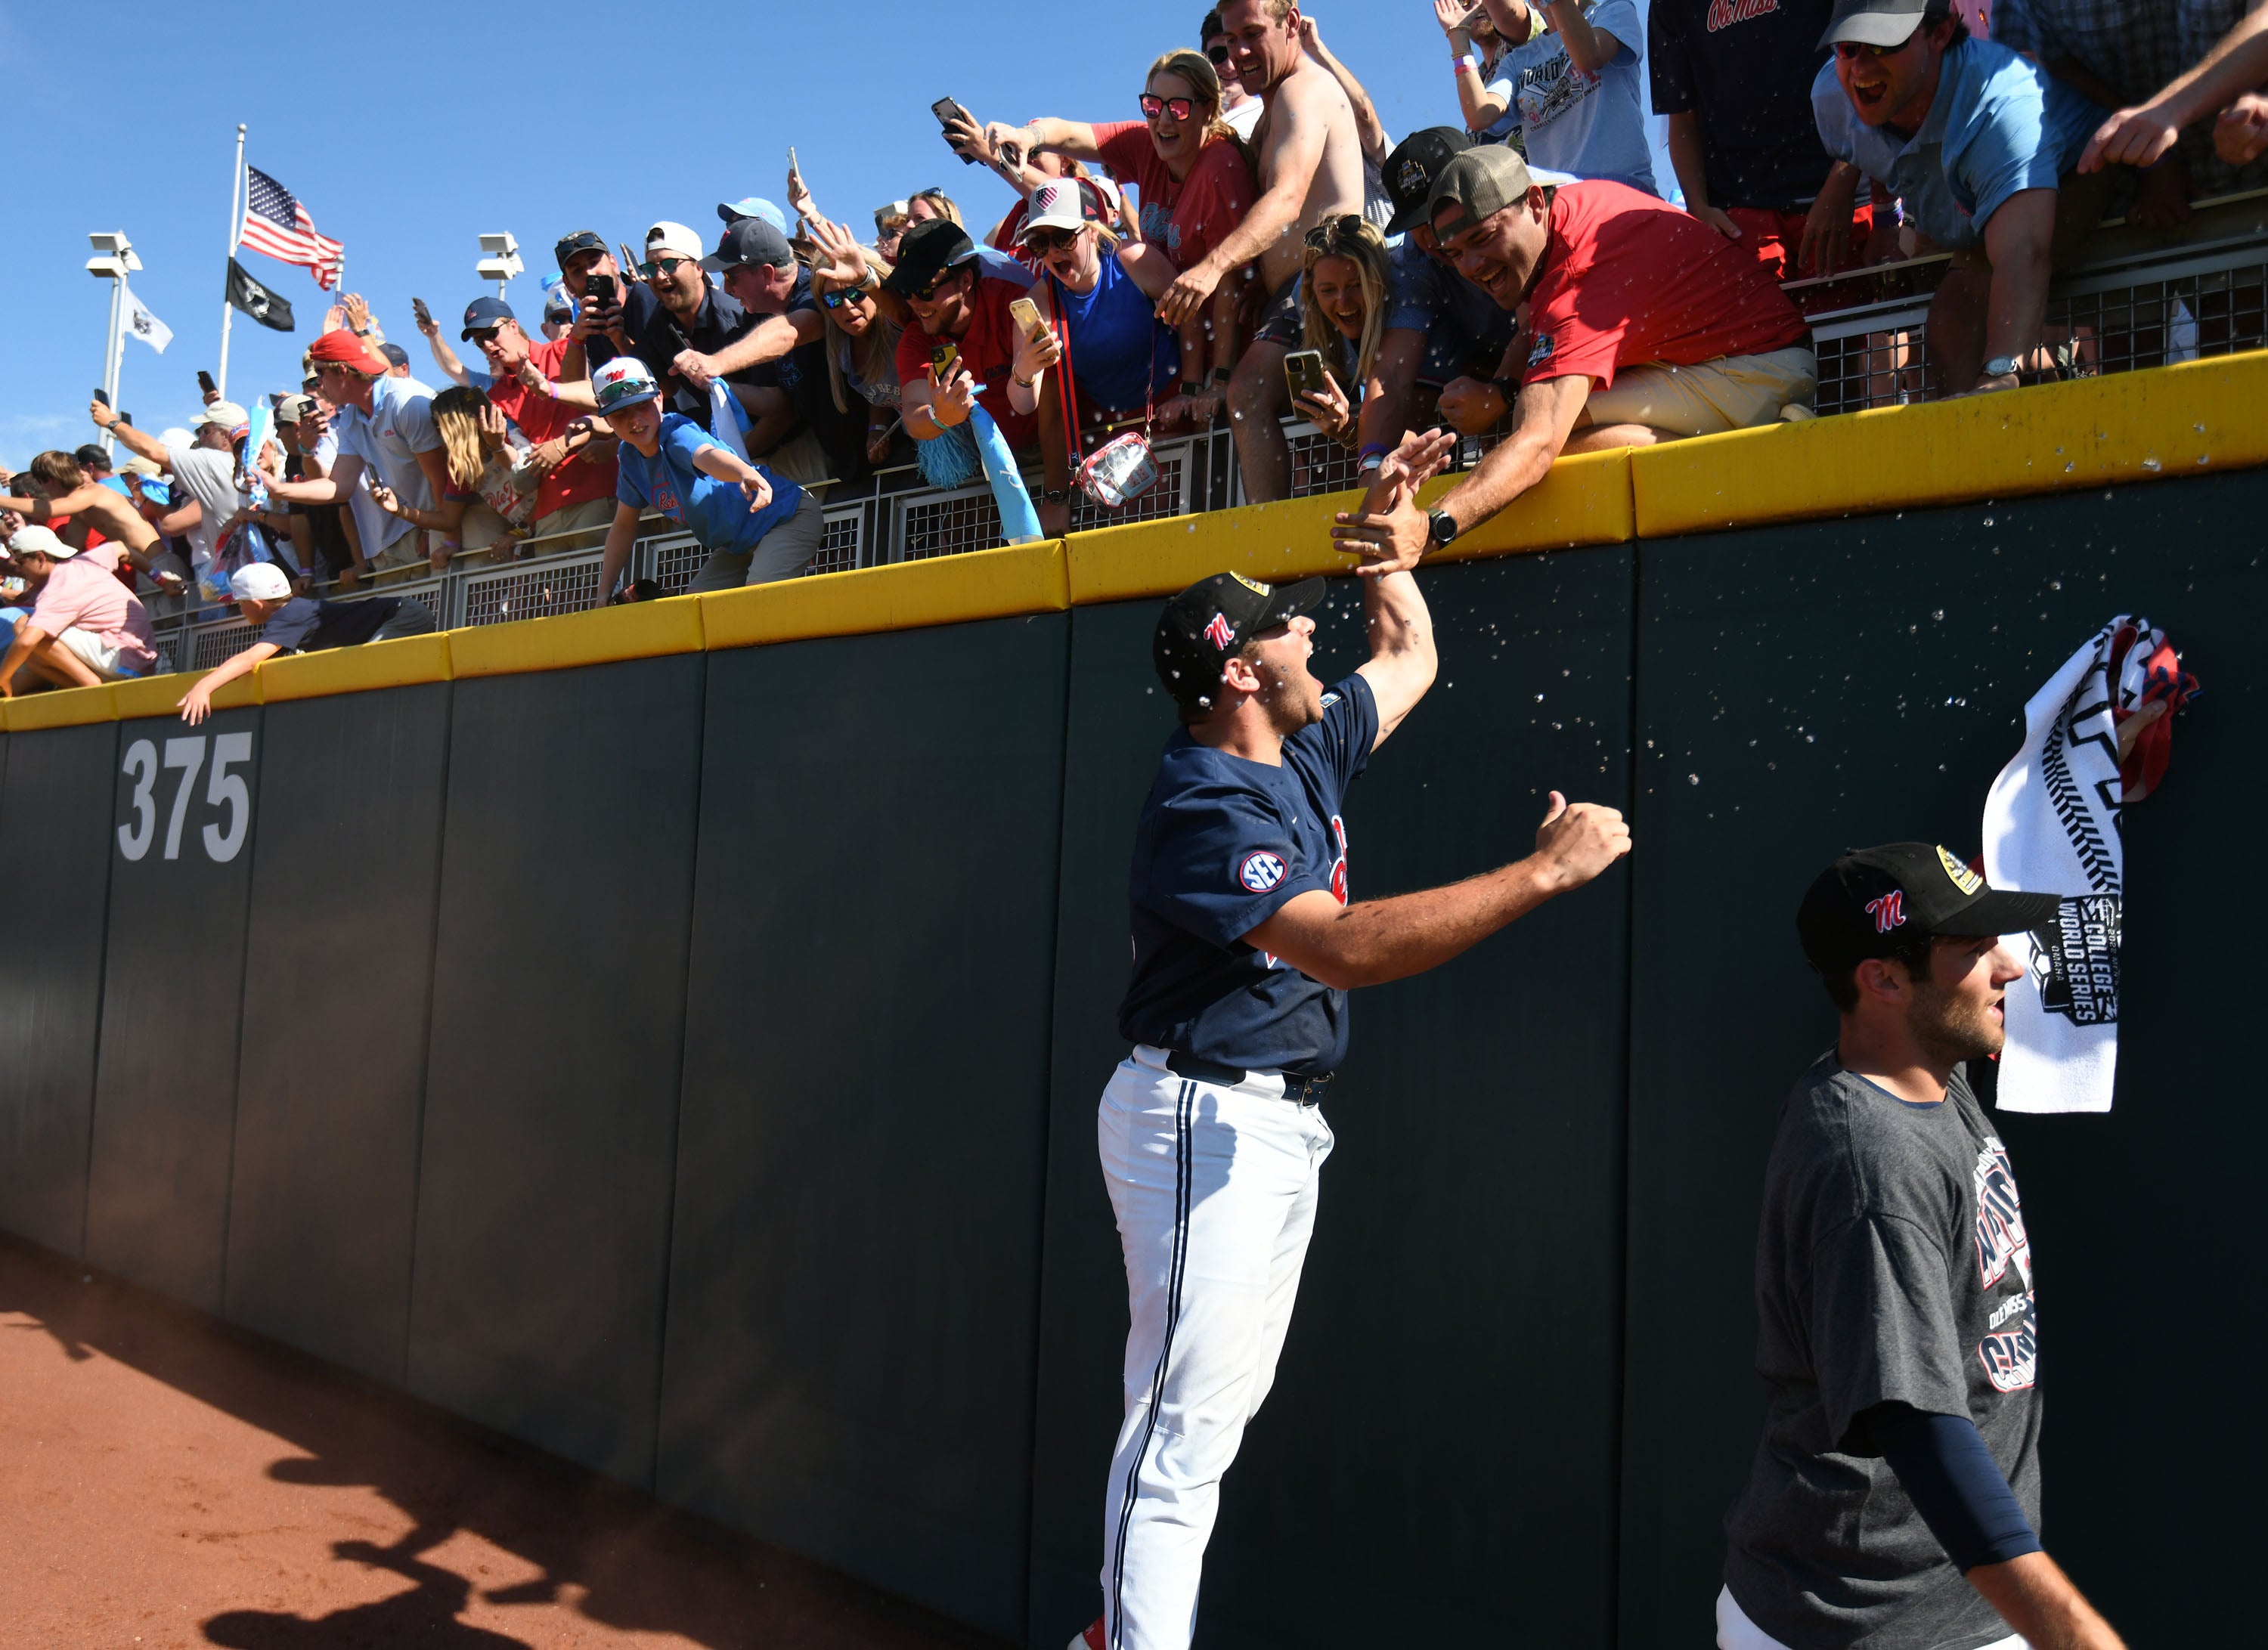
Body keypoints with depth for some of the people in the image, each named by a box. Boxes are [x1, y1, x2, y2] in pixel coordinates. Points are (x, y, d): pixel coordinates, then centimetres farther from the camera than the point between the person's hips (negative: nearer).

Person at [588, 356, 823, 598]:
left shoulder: (677, 433, -23)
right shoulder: (629, 459, 0)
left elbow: (708, 455, -48)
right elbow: (623, 526, 12)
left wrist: (747, 474, -71)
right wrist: (604, 594, 8)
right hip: (738, 546, 9)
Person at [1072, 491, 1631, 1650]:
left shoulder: (1307, 750, 10)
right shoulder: (1205, 806, -19)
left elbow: (1411, 653, 29)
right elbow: (1347, 948, -31)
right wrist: (1546, 870, -29)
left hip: (1280, 1124, 10)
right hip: (1204, 1120, -10)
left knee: (1219, 1406, 14)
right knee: (1183, 1421, -7)